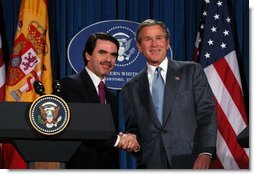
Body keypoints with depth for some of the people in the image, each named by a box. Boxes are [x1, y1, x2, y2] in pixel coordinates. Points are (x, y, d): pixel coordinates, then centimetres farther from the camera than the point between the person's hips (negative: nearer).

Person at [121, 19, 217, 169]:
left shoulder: (192, 71, 6)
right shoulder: (131, 88, 14)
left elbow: (207, 113, -1)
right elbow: (133, 127, 16)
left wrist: (206, 153, -13)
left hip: (189, 161, -2)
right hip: (151, 165, 2)